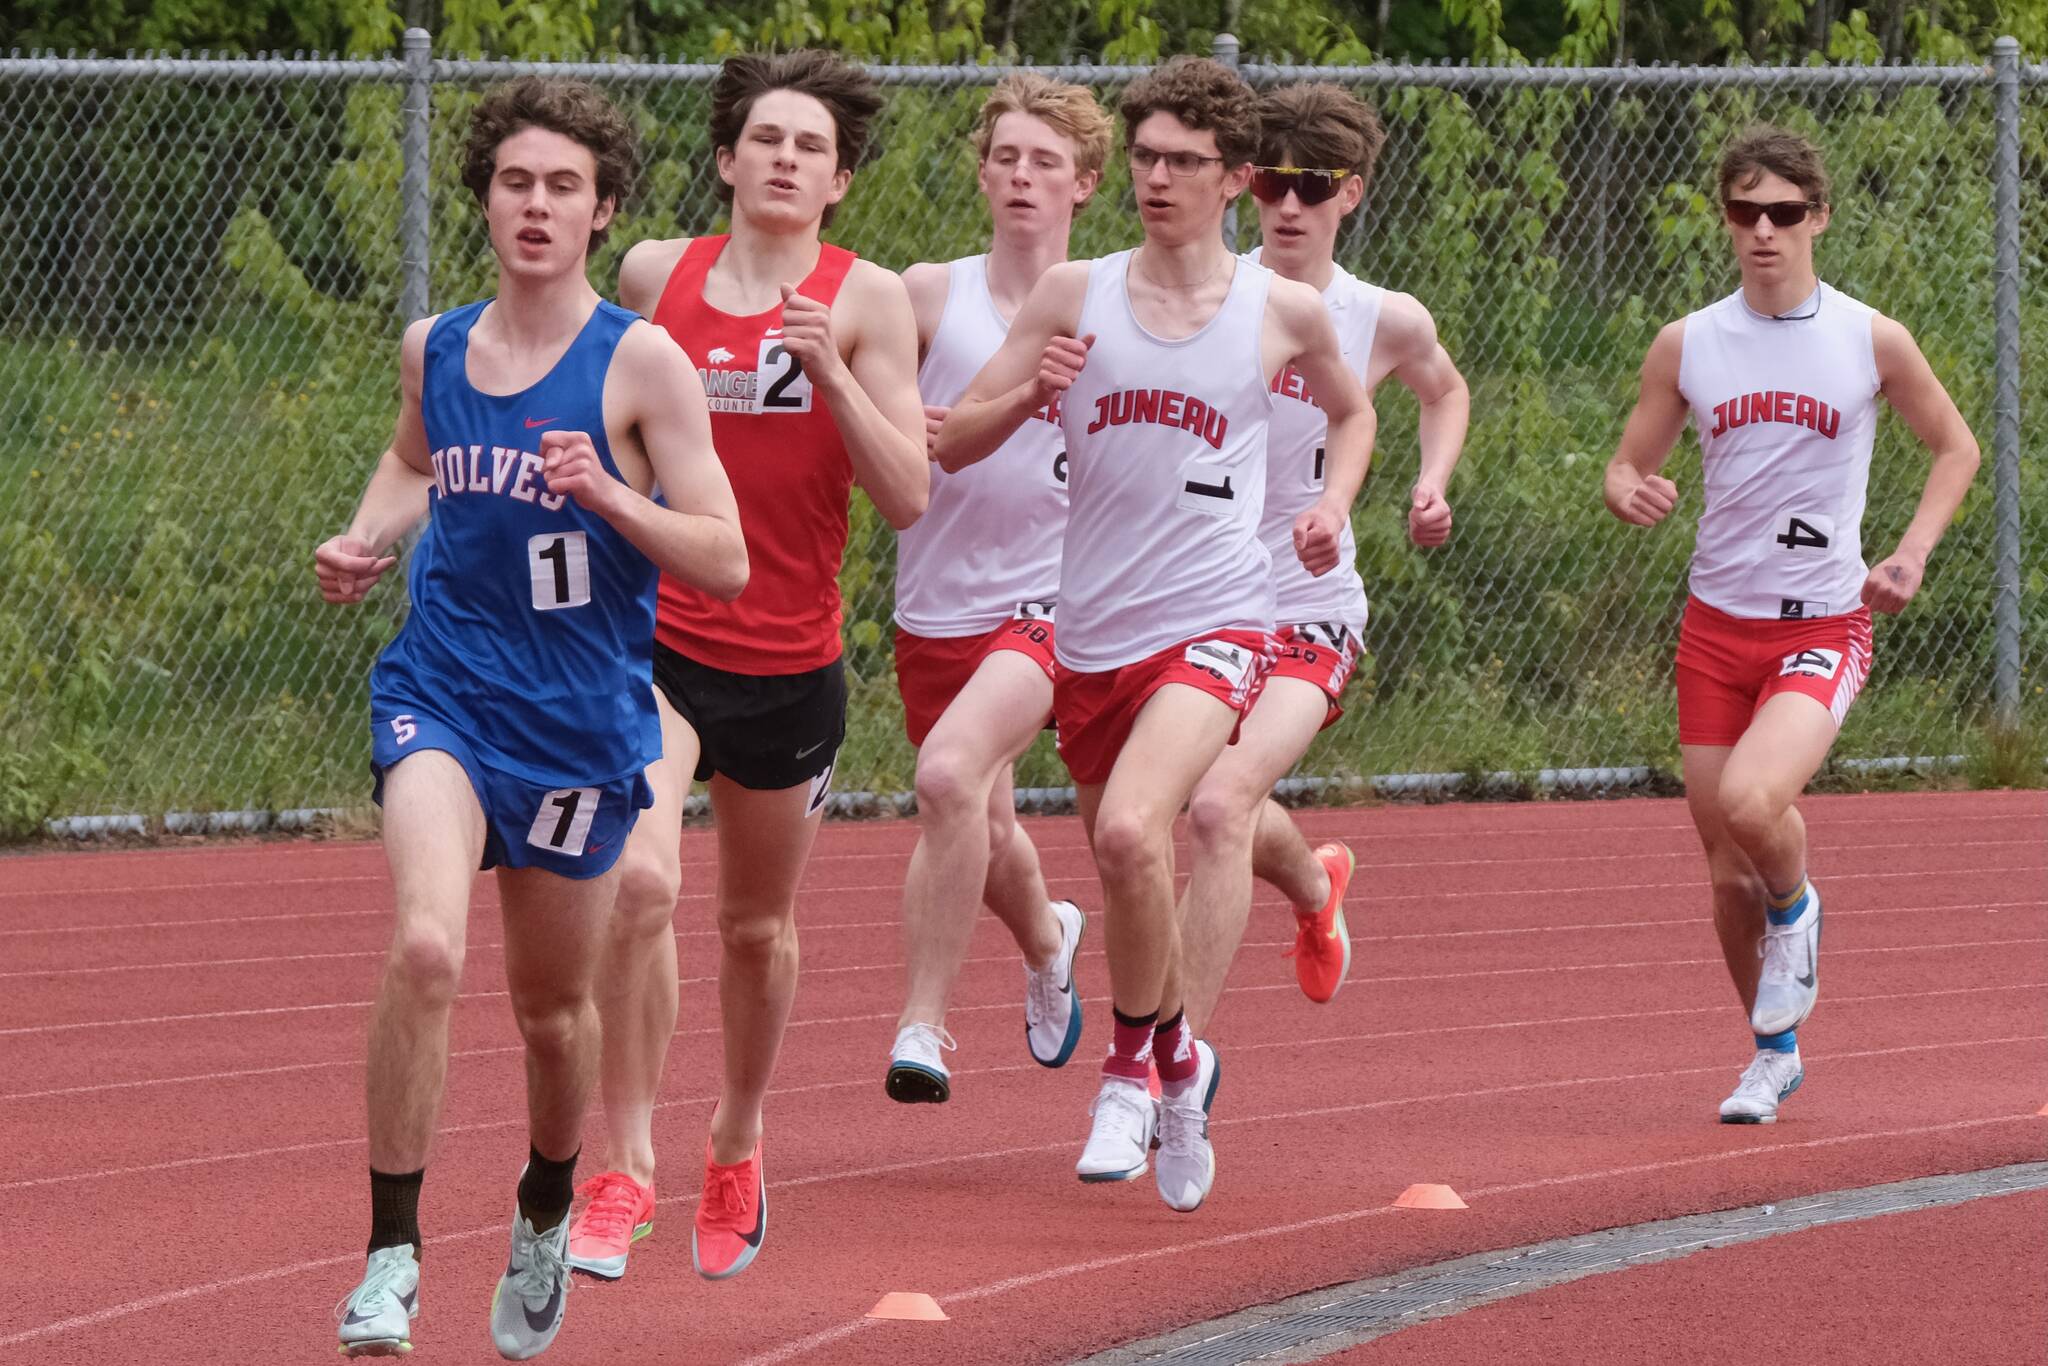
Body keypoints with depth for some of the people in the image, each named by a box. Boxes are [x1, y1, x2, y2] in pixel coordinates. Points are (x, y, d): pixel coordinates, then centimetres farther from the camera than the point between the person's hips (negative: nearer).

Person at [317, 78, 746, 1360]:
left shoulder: (640, 362, -8)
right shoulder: (435, 347, 4)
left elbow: (725, 561, -9)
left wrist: (608, 495, -24)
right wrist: (367, 538, 9)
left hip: (582, 716, -1)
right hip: (443, 694, 1)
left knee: (554, 1001, 14)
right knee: (426, 950, -24)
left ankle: (548, 1207, 45)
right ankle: (393, 1254, -17)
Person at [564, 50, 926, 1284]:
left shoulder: (868, 300, -3)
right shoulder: (654, 274, 2)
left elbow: (908, 497, -10)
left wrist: (831, 370, -20)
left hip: (790, 660, 1)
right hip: (655, 637, 0)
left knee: (759, 927, 16)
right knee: (641, 880, -23)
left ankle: (738, 1142, 41)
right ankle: (626, 1169, -16)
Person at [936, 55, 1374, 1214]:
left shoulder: (1284, 312, 2)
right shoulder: (1074, 297, 4)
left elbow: (1353, 410, 24)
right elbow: (950, 445, 5)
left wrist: (1333, 509, 5)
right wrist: (1027, 394, -15)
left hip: (1215, 627, -4)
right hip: (1094, 632, 4)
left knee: (1131, 830, -27)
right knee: (1127, 865, 13)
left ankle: (1138, 1062, -9)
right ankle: (1180, 1061, 39)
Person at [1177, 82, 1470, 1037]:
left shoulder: (1386, 321, -4)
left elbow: (1446, 392, 19)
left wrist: (1432, 486, 3)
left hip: (1309, 609, -3)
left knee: (1220, 807, -25)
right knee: (1227, 819, 19)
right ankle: (1315, 883, 57)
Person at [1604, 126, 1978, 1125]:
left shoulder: (1869, 340, -3)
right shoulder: (1686, 347, 2)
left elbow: (1956, 447, 10)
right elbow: (1628, 465, 10)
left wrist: (1912, 552, -4)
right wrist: (1630, 493, -14)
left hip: (1825, 627, -3)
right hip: (1718, 623, 3)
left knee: (1751, 801, -28)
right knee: (1728, 872, 5)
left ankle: (1795, 909, 5)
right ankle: (1775, 1051, 26)